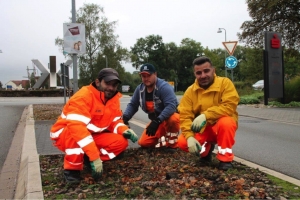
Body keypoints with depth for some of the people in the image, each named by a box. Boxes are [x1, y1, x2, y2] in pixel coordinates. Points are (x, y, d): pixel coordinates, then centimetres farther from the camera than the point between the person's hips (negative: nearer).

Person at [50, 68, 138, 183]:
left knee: (121, 141, -12)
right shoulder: (84, 95, -28)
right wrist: (95, 155, -43)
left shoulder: (114, 98, -4)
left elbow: (115, 121, 7)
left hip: (92, 136, 6)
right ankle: (72, 168, -18)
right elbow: (77, 126, -39)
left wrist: (124, 130, -19)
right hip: (64, 134, -6)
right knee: (75, 134, -40)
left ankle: (89, 161, -2)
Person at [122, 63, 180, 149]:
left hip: (171, 116, -6)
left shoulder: (164, 86, -27)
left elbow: (171, 106, -38)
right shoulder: (140, 89, -5)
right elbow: (132, 105, 2)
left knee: (172, 119, -41)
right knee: (143, 143, -6)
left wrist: (157, 121, -45)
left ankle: (172, 143, -11)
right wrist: (125, 118, -18)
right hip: (157, 120, 6)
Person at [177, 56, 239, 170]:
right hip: (202, 129, 3)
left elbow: (230, 106, -27)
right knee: (182, 142, -19)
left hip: (222, 126, -3)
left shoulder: (225, 83, -14)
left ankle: (225, 159, -15)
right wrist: (189, 136, -27)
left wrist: (205, 115, -36)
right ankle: (206, 149, 14)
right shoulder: (190, 91, -6)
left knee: (225, 122, -37)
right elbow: (185, 115, -11)